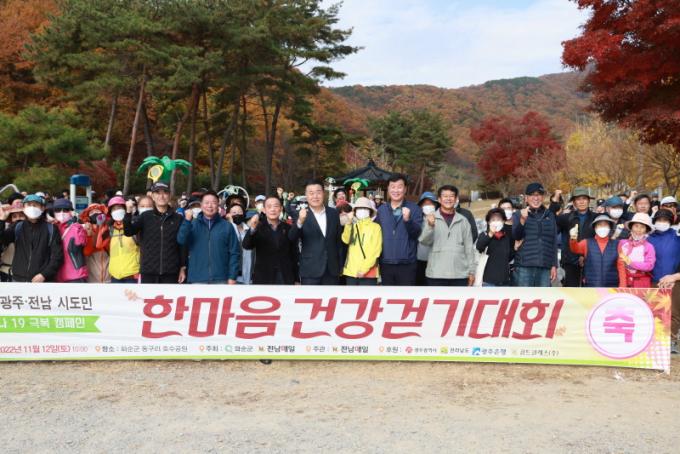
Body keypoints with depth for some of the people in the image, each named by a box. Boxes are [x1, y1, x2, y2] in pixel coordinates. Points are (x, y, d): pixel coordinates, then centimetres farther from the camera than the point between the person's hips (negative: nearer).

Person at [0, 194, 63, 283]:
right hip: (18, 279, 3)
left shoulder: (51, 229, 2)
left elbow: (58, 255, -1)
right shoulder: (17, 227, 10)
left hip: (43, 281, -3)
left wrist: (44, 275, -10)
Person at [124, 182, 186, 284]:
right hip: (149, 271, 0)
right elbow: (128, 232, -10)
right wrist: (129, 212, -26)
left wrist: (183, 268, 4)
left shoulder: (178, 219, 4)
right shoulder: (145, 217, 4)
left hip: (171, 272, 0)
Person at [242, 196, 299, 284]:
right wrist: (252, 228, -31)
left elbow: (294, 255, 8)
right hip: (263, 279, -1)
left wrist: (296, 280, 6)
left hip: (285, 279, 1)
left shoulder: (289, 229, 6)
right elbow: (246, 246, -14)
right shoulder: (258, 228, 1)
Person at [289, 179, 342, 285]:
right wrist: (300, 221, -36)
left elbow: (339, 239, 13)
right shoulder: (302, 215, -4)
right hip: (310, 270, -3)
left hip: (331, 269, 4)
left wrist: (340, 264, 13)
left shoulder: (333, 213, 7)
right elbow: (292, 238, -18)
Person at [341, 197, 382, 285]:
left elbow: (376, 250, -4)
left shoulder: (375, 227, 2)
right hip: (351, 271, 4)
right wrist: (349, 223, -15)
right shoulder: (353, 226, 13)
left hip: (368, 272, -4)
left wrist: (365, 268, -11)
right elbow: (346, 240, -4)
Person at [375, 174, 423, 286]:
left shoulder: (414, 209, 0)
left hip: (407, 264, -3)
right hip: (386, 264, 3)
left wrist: (407, 220, -27)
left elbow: (417, 233, -9)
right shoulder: (381, 210, 9)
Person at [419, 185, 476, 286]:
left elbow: (469, 247, 10)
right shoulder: (431, 218, 2)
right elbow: (425, 241, -10)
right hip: (436, 274, -2)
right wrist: (430, 226, -28)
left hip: (460, 274, 2)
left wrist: (471, 271, 6)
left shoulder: (463, 221, 9)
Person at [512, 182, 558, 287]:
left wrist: (554, 265, 8)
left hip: (545, 266, 3)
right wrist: (522, 220, -25)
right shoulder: (519, 215, 5)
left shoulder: (549, 215, 14)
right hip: (524, 265, -3)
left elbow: (554, 241, 14)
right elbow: (515, 236, -8)